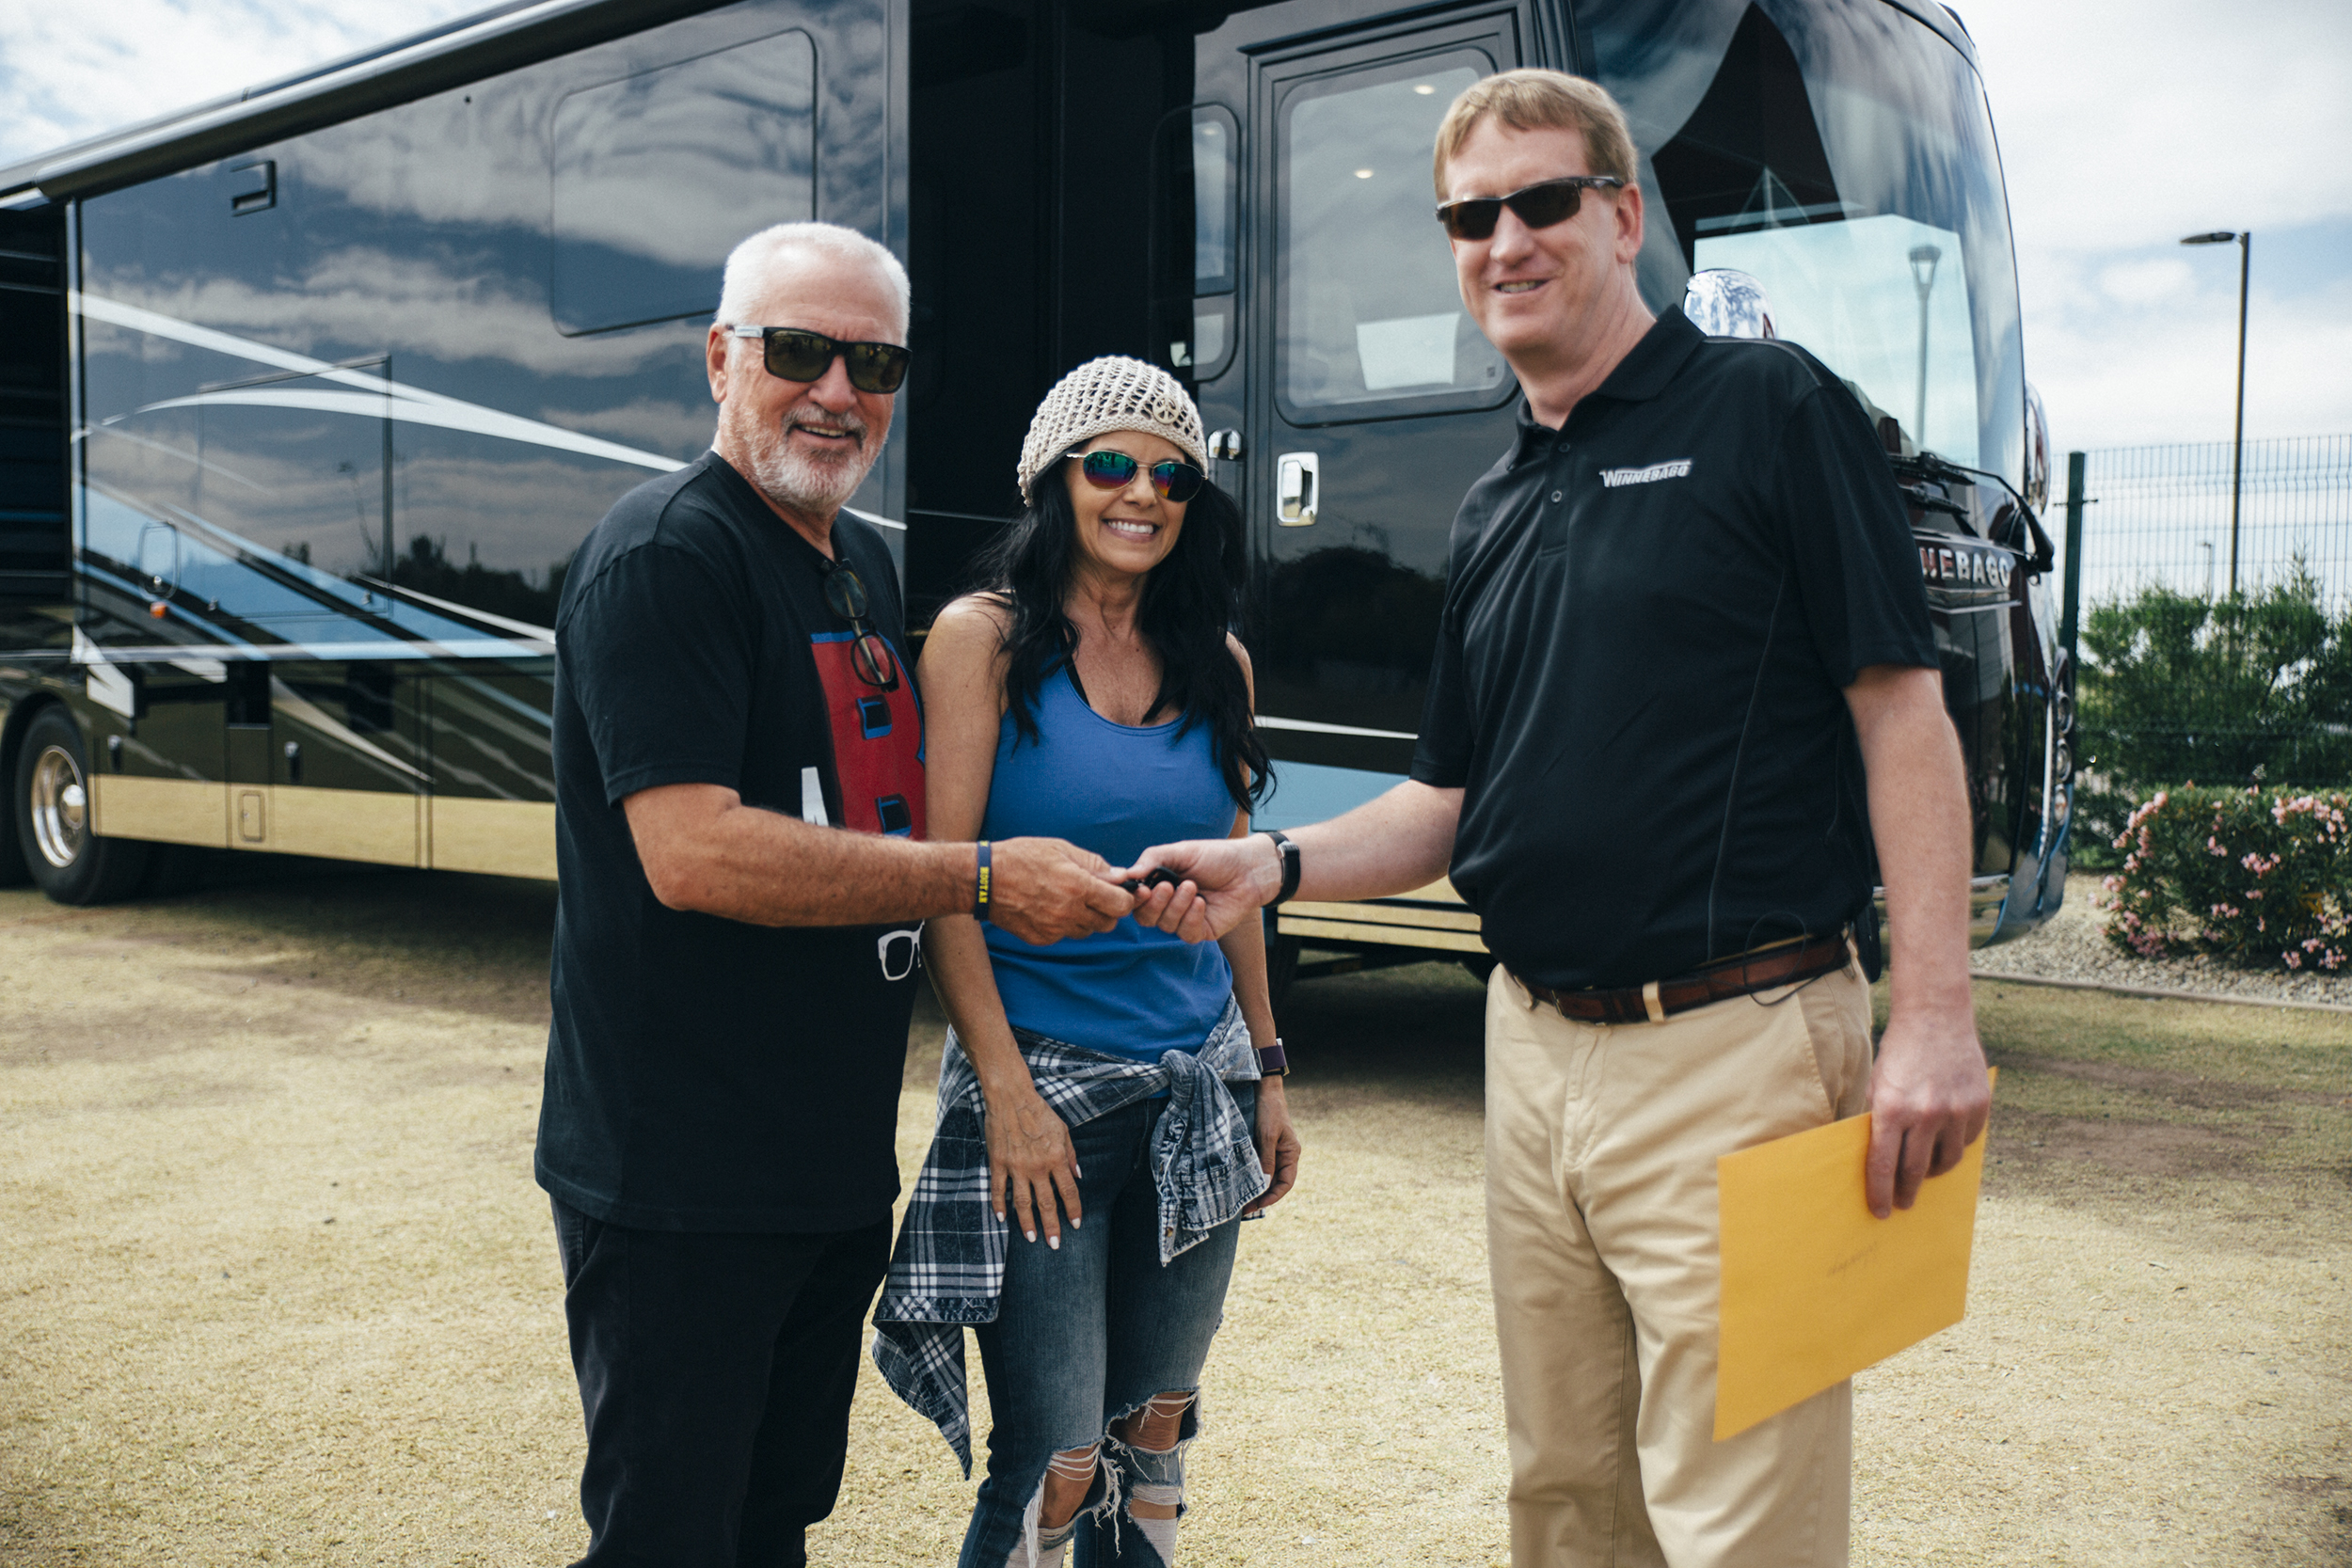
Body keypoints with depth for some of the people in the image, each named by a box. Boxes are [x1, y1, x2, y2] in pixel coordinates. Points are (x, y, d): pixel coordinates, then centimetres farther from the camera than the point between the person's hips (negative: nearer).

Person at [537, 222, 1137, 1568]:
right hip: (679, 1185, -8)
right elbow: (693, 852, -25)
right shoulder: (665, 554, -14)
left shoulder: (866, 562, 14)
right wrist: (983, 877, -22)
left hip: (839, 1166, 9)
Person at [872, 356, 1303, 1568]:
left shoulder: (1214, 660, 10)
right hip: (1043, 1075, -5)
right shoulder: (984, 639, -4)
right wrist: (1005, 1089, -15)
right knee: (1055, 1464, -5)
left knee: (1158, 1429, 14)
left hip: (1199, 1083, 5)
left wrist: (1267, 1070, 12)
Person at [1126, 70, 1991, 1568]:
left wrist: (1933, 1015, -16)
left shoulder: (1766, 409, -4)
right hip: (1537, 1049, 7)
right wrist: (1277, 862, 0)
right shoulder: (1497, 510, 15)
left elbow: (1901, 712, -9)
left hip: (1734, 1048, -6)